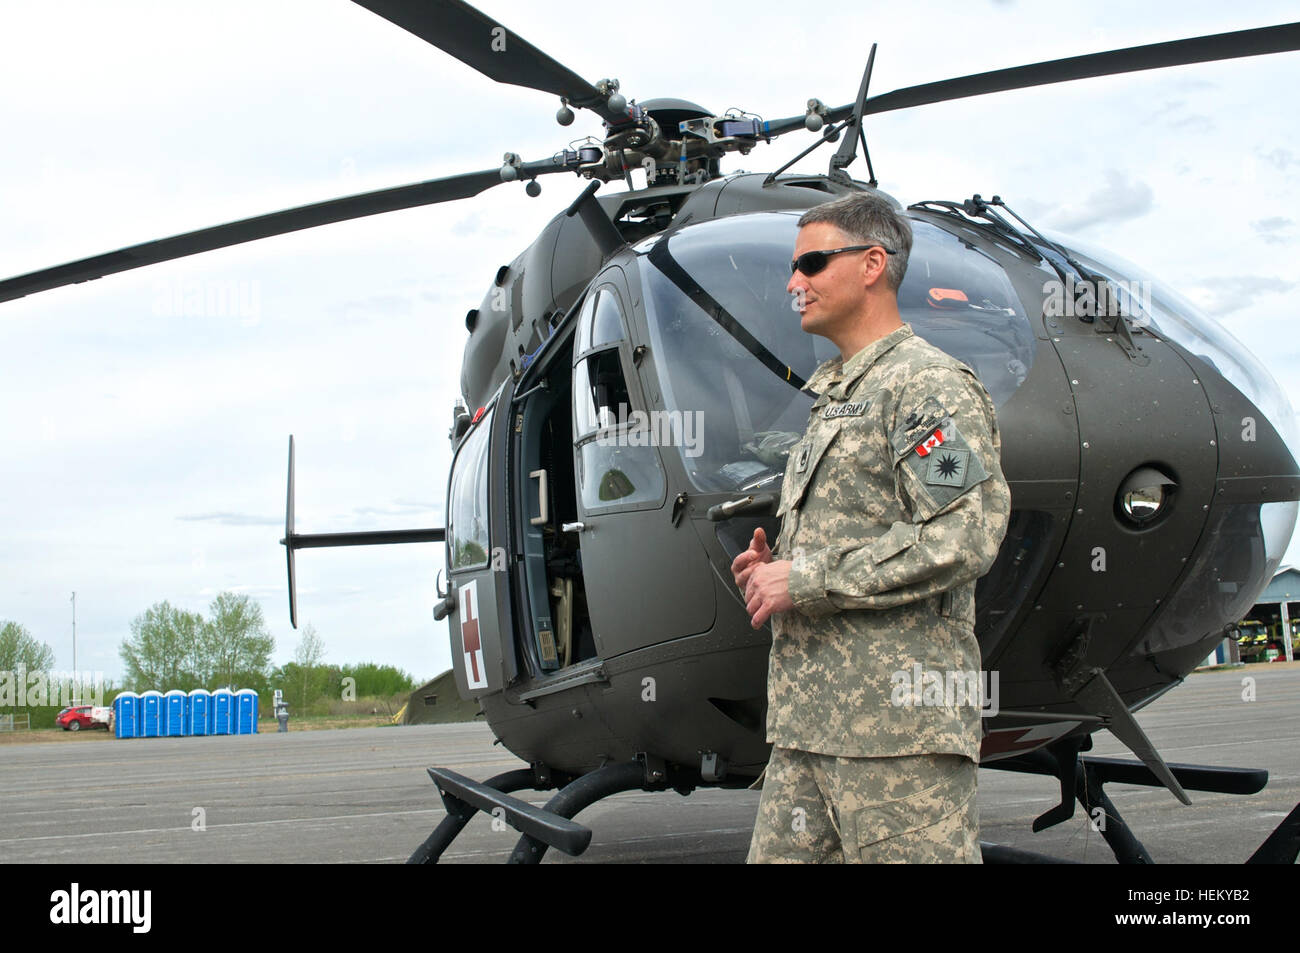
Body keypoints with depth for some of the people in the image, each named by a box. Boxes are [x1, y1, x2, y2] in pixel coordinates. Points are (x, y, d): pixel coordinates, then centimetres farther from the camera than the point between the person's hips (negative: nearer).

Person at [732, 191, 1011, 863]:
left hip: (898, 711, -9)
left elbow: (965, 537, -20)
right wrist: (772, 566, 10)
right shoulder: (834, 394, 24)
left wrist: (806, 579, -15)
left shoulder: (930, 383, -7)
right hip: (806, 719, 9)